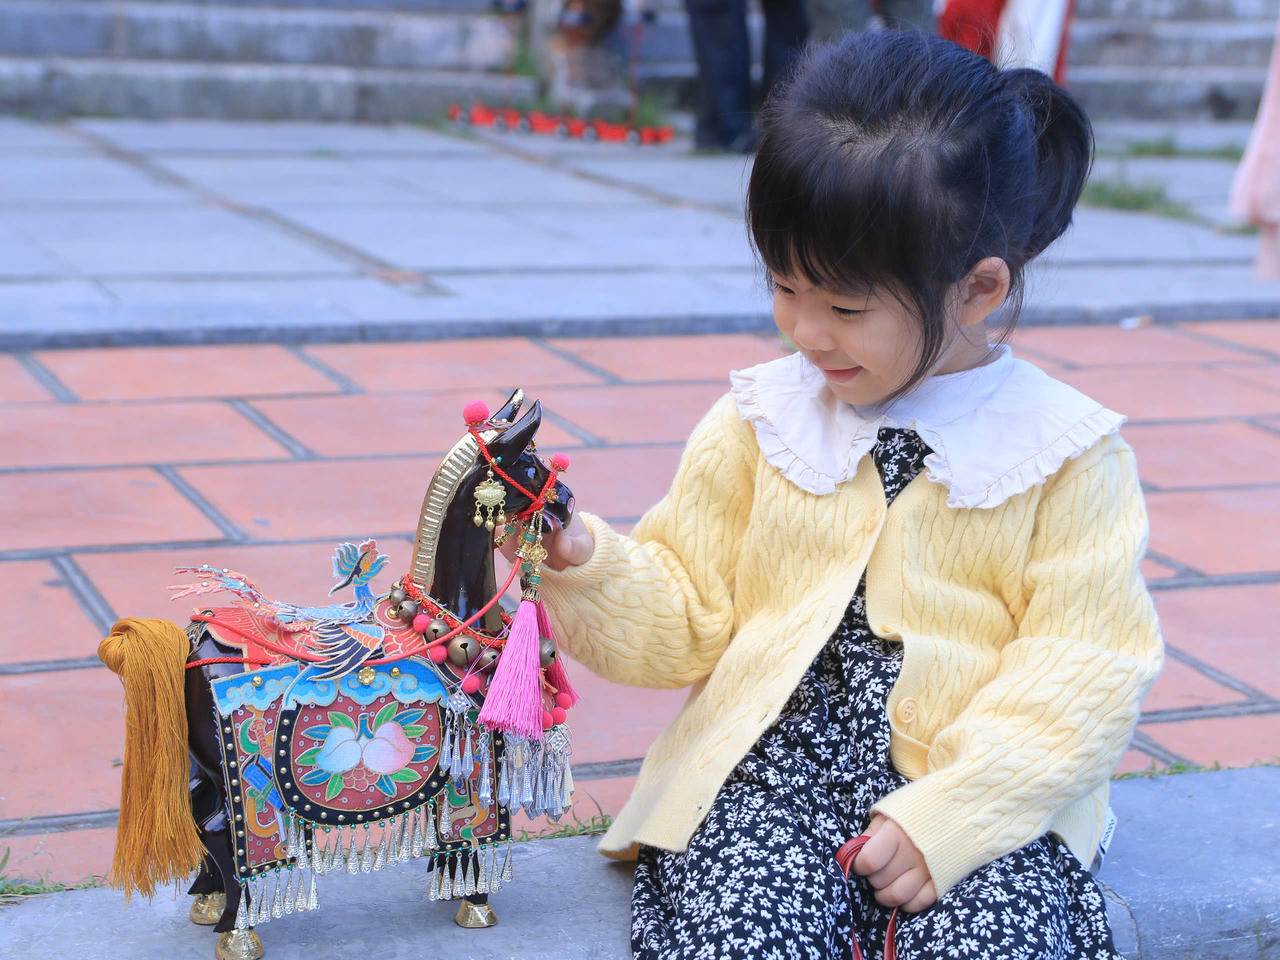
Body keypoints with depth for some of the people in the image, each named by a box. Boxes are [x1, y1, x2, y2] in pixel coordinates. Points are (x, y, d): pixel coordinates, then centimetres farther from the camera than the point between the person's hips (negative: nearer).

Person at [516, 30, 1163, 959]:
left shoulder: (1068, 454, -1)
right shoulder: (758, 423, 7)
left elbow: (1083, 672, -5)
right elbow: (689, 619, 9)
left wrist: (950, 815, -17)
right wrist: (588, 567, -11)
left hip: (989, 791, -1)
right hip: (774, 767, 1)